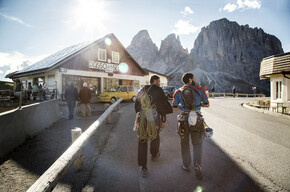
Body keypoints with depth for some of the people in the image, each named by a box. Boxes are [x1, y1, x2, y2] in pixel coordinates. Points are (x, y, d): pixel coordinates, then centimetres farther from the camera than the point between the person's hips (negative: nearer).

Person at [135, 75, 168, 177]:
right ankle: (154, 155, 48)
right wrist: (163, 120, 1)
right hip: (154, 119, -3)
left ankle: (143, 168, 4)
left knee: (142, 142, 6)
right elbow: (162, 106, -7)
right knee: (155, 137, 24)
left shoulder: (141, 91, 11)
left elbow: (136, 106, 15)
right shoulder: (158, 90, -4)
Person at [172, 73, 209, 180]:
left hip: (184, 120, 1)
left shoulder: (178, 92, 0)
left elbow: (174, 107, 2)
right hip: (197, 120, 0)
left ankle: (186, 165, 28)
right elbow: (207, 104, 8)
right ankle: (197, 165, -5)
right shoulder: (199, 90, 0)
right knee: (197, 144, 13)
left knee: (185, 143, 17)